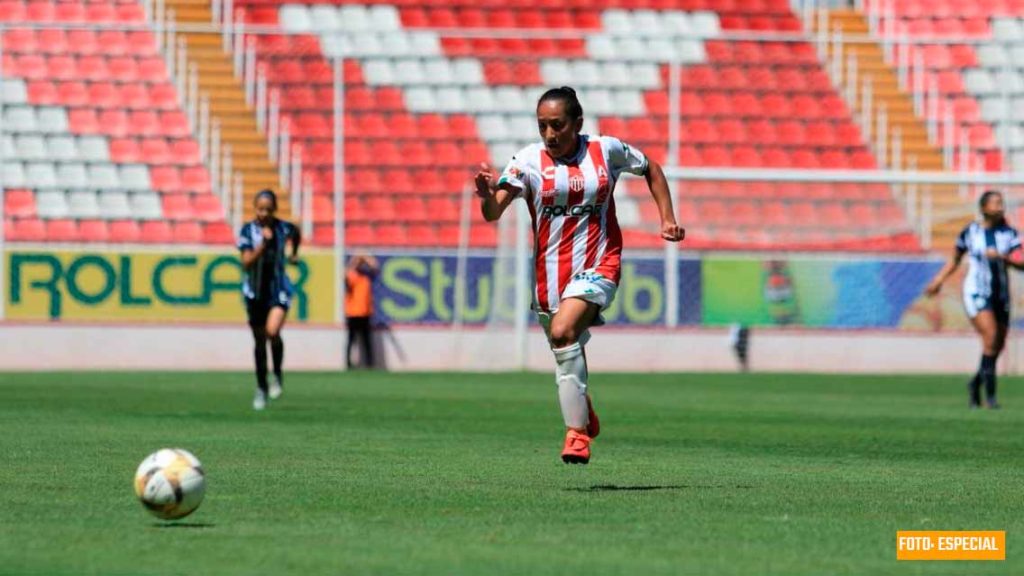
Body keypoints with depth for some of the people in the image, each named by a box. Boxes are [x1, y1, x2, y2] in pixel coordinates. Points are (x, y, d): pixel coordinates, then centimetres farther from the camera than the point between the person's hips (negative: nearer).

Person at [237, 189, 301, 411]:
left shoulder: (284, 228, -3)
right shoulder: (248, 231, -6)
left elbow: (294, 235, 24)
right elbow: (246, 263, -16)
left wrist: (293, 254, 15)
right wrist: (262, 245, -25)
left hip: (279, 288, -1)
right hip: (255, 291, 1)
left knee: (272, 331, -24)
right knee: (260, 341, 10)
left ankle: (278, 376, -1)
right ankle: (261, 388, 25)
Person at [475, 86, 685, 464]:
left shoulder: (606, 150, -2)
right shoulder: (529, 160, -6)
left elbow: (650, 169, 18)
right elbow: (493, 213, -17)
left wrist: (667, 218, 11)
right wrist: (487, 195, -39)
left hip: (597, 267, -3)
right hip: (550, 273, 3)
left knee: (563, 332, -26)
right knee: (566, 354, 12)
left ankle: (577, 432, -20)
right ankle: (583, 422, 36)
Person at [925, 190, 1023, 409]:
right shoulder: (970, 232, -1)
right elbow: (954, 260, 14)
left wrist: (1002, 257, -23)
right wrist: (938, 281, 6)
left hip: (1001, 296, 4)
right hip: (977, 293, -4)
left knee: (997, 347, 8)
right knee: (990, 336, -22)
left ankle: (975, 384, 35)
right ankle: (990, 394, -16)